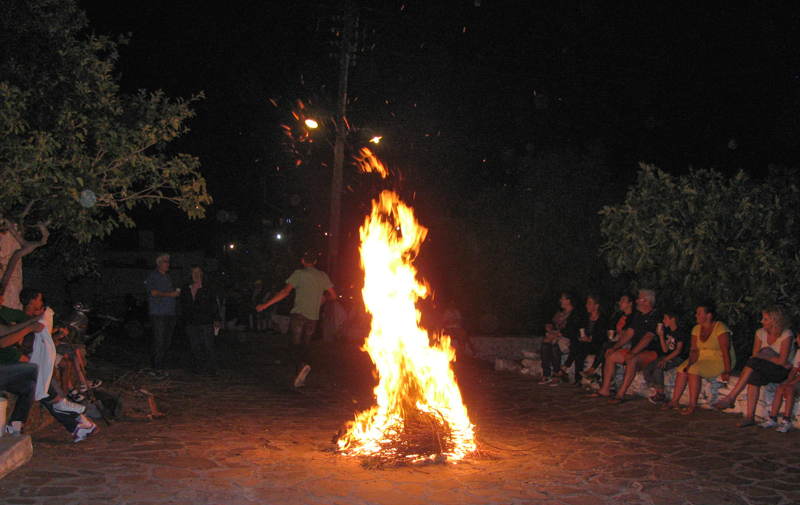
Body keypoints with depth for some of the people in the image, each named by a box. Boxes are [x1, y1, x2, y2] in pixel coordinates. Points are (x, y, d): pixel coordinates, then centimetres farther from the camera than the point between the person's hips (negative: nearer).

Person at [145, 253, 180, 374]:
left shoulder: (167, 277, 22)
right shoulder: (153, 276, -3)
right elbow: (153, 292, -16)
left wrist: (176, 293, 11)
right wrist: (170, 294, -14)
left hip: (170, 314, 8)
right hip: (158, 315, -8)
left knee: (167, 341, 7)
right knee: (159, 342, -7)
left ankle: (159, 365, 15)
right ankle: (158, 368, 0)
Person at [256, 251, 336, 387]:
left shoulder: (299, 274, 0)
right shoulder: (323, 276, 11)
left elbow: (285, 292, -8)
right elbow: (333, 295, 13)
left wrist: (266, 304, -6)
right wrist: (324, 298, 35)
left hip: (299, 313, -4)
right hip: (313, 316, 4)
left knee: (296, 344, -3)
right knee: (304, 345, 11)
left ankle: (302, 365, -30)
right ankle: (301, 377, 7)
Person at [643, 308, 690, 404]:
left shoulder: (680, 332, -7)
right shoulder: (667, 331, 15)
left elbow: (678, 350, -16)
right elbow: (665, 350, 10)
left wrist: (665, 359, -25)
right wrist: (661, 336, 1)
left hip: (678, 358, -8)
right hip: (667, 357, 8)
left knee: (658, 368, -32)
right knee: (646, 370, -13)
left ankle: (661, 395, -20)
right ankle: (657, 392, -11)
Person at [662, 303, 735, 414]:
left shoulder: (720, 328, -15)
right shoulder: (697, 328, 5)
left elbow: (725, 351, -21)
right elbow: (694, 350, 1)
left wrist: (727, 371, -26)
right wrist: (690, 363, -18)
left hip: (719, 360, -7)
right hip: (701, 358, 7)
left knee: (695, 369, -28)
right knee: (682, 368, -14)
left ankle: (693, 405, -22)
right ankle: (675, 401, -9)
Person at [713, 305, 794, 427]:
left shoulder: (786, 335, -10)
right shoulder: (761, 333, 6)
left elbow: (782, 361, -16)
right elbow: (755, 355, 5)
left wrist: (762, 356, -13)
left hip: (783, 371, -5)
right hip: (765, 371, 5)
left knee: (754, 362, -32)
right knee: (754, 375, -32)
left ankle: (731, 397, -33)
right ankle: (750, 416, -34)